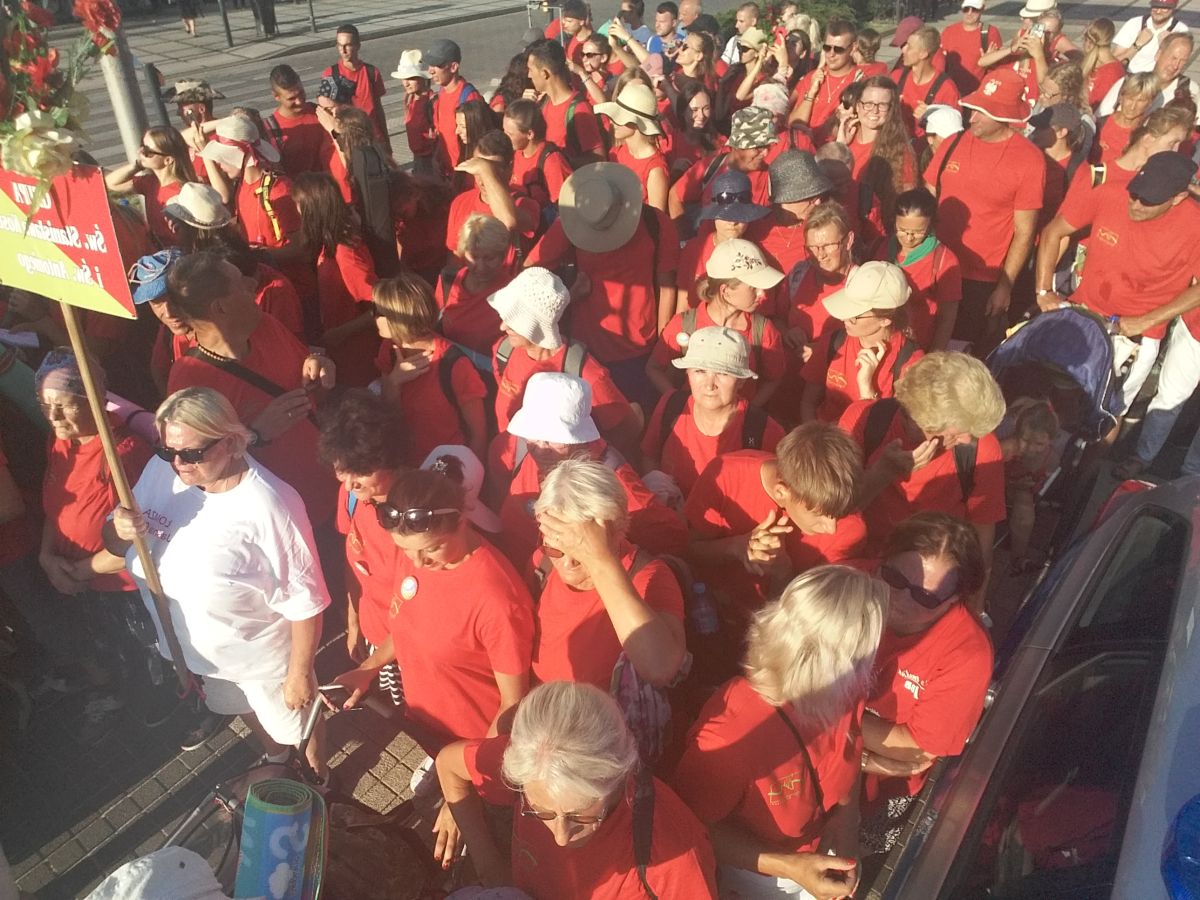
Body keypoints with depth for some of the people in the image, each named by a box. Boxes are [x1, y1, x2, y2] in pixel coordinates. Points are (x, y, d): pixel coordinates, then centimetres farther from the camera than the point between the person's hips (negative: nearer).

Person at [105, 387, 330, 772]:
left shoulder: (268, 507, -35)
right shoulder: (161, 472, -16)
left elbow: (304, 602, -27)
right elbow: (115, 548, -2)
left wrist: (300, 673, -18)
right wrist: (121, 531, -26)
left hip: (264, 657, -6)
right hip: (199, 649, 6)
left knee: (292, 725, 21)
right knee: (245, 711, 32)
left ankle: (318, 783, 52)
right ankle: (276, 764, 63)